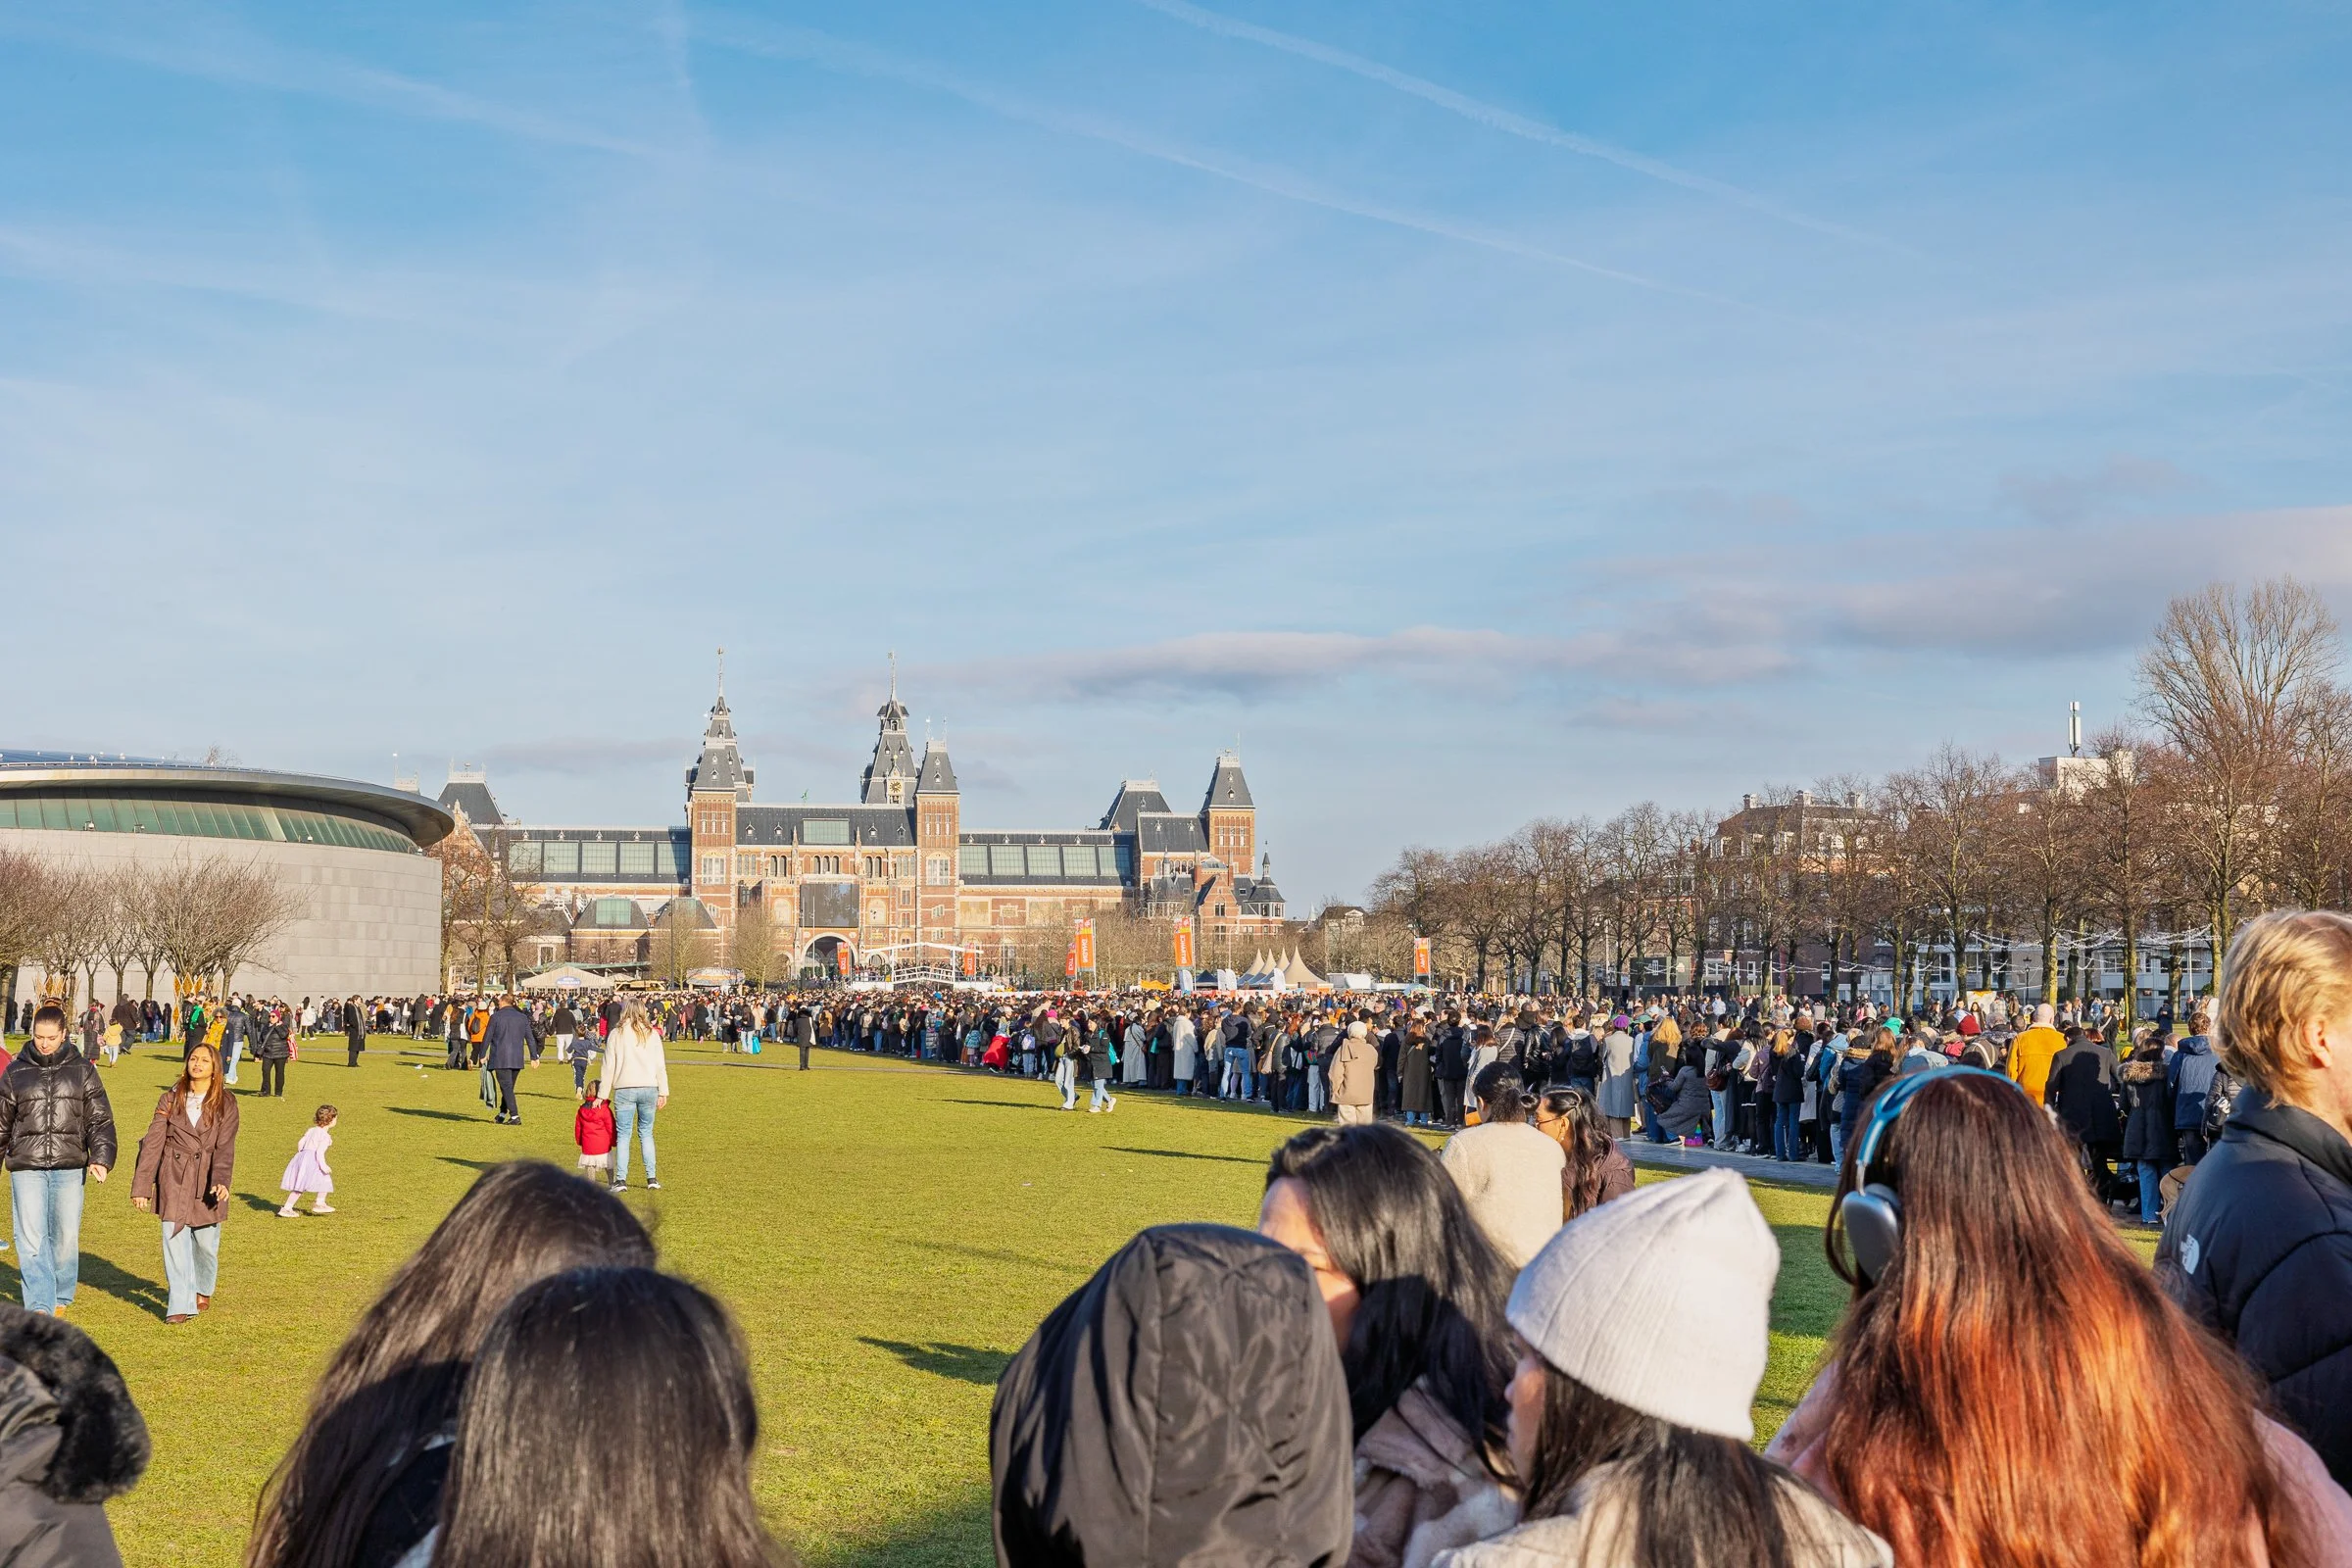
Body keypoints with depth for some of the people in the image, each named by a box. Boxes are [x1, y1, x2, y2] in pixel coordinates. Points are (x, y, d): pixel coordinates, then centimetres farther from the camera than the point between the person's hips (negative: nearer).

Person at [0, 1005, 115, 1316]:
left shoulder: (82, 1070, 5)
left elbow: (100, 1119, 4)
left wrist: (101, 1158, -8)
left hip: (70, 1167, 0)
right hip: (26, 1168, 0)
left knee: (66, 1237, 5)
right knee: (31, 1238, -9)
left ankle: (61, 1298, 24)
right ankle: (40, 1306, -10)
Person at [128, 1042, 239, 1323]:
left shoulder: (226, 1104, 0)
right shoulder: (171, 1099, 3)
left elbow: (225, 1147, -7)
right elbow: (153, 1142, 0)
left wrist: (221, 1181, -23)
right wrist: (141, 1187, -5)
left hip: (206, 1181, 0)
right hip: (174, 1180, 0)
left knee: (206, 1242, 8)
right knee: (175, 1241, -8)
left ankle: (202, 1290, 35)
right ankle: (180, 1306, -4)